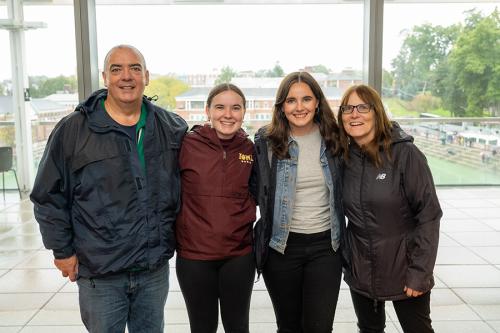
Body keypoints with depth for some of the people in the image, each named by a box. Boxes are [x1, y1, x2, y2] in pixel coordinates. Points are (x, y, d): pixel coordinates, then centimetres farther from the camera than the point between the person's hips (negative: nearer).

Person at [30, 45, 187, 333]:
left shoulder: (172, 128, 2)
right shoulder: (72, 130, -8)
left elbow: (184, 187, 13)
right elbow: (49, 197, -2)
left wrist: (172, 237, 9)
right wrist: (62, 250, -1)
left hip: (156, 268, 3)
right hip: (99, 272, -2)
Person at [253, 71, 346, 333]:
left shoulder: (332, 138, 1)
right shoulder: (266, 141, -5)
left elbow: (342, 191, 12)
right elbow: (257, 192, 3)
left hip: (325, 245, 1)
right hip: (281, 245, -1)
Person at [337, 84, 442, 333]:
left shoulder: (405, 154, -15)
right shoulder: (343, 157, -2)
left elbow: (428, 215, -14)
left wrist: (420, 272, -16)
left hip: (404, 270, -3)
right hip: (360, 272, 4)